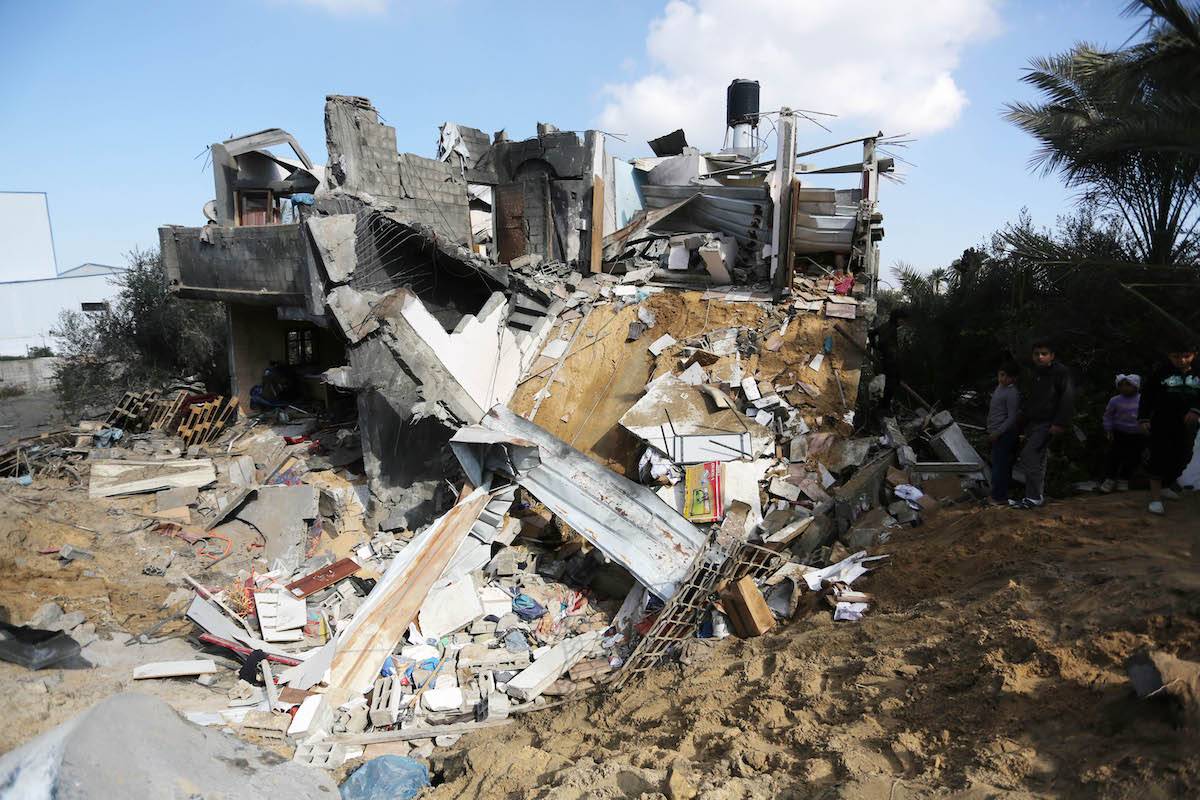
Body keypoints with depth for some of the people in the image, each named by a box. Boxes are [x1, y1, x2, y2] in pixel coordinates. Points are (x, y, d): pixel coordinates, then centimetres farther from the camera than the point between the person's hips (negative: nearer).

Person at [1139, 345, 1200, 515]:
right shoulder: (1161, 373, -5)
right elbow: (1147, 396, -3)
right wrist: (1143, 418, -10)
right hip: (1162, 424, -4)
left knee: (1182, 457, 12)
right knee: (1160, 458, -10)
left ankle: (1166, 487, 36)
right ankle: (1155, 498, -10)